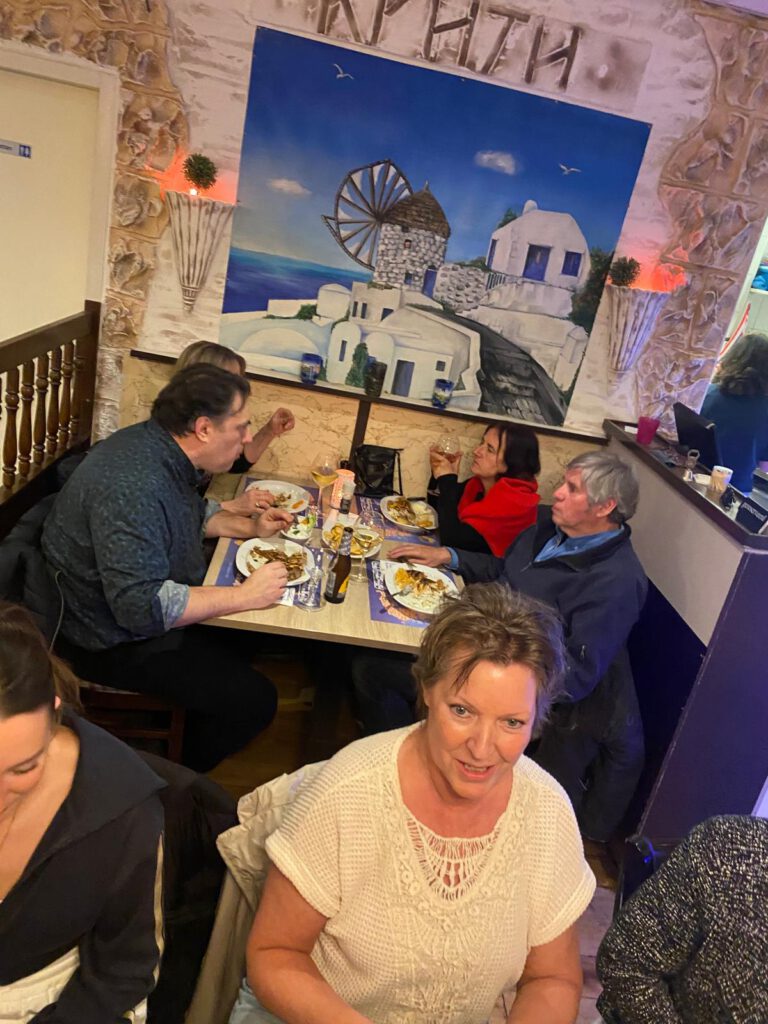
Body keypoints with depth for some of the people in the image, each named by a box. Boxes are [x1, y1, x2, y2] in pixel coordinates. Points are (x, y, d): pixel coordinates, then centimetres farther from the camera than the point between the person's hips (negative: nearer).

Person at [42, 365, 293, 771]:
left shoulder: (161, 447, -4)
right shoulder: (131, 486, -35)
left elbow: (192, 512, 15)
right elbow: (142, 605, -38)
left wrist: (250, 527, 1)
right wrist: (245, 594, -30)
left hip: (145, 606, 10)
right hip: (115, 640, -10)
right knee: (254, 700, -11)